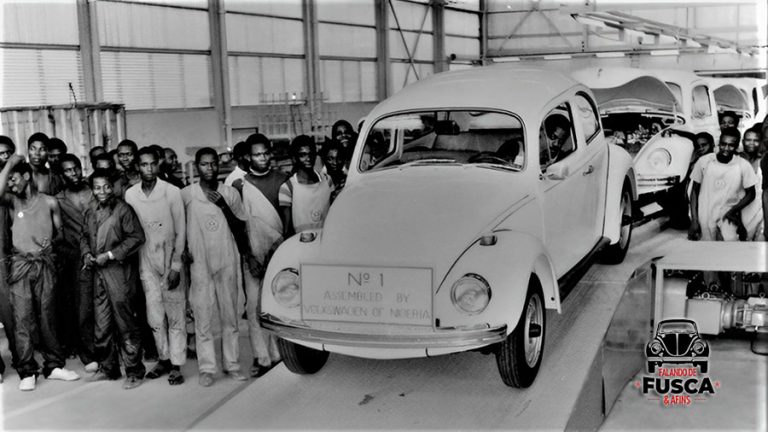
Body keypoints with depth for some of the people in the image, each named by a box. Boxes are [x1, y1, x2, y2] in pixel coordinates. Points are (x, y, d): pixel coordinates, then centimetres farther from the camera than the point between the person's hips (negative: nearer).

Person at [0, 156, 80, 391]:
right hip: (21, 264, -1)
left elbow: (59, 231, 14)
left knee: (47, 316, 7)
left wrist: (51, 241, -7)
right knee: (23, 318, -2)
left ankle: (53, 365, 15)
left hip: (45, 263, 1)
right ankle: (27, 371, 3)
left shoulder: (49, 202, 5)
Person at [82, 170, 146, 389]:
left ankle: (134, 372, 7)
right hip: (98, 274, 6)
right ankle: (107, 368, 25)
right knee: (101, 324, 12)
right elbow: (84, 237, 24)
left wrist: (110, 255, -14)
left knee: (126, 324, -2)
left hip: (119, 272, -6)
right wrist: (86, 253, 3)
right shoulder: (90, 213, 13)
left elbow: (136, 237, -11)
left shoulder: (123, 209, -7)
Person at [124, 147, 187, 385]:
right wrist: (133, 263, 3)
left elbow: (181, 231, -5)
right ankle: (164, 359, 22)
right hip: (146, 263, 2)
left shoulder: (172, 192, -7)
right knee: (155, 317, 6)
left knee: (175, 315, 0)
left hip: (170, 260, -2)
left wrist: (176, 265, -9)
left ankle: (176, 365, 7)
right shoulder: (130, 194, 0)